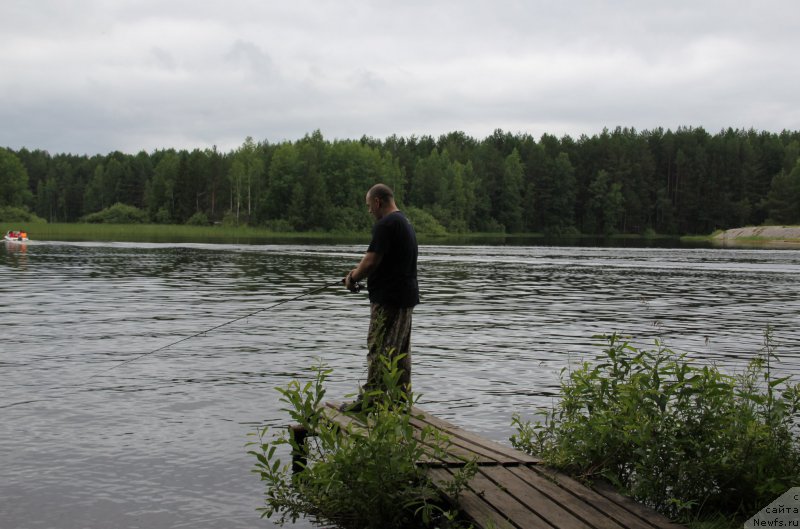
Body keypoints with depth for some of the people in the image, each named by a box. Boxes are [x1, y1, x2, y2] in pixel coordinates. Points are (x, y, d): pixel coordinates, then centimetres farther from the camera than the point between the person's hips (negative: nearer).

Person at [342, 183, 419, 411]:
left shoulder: (385, 224, -15)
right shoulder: (405, 223, 17)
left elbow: (372, 260, -19)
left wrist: (353, 278, -3)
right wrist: (360, 272, 17)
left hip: (388, 297, -10)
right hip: (407, 296, 10)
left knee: (379, 349, -6)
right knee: (401, 350, 14)